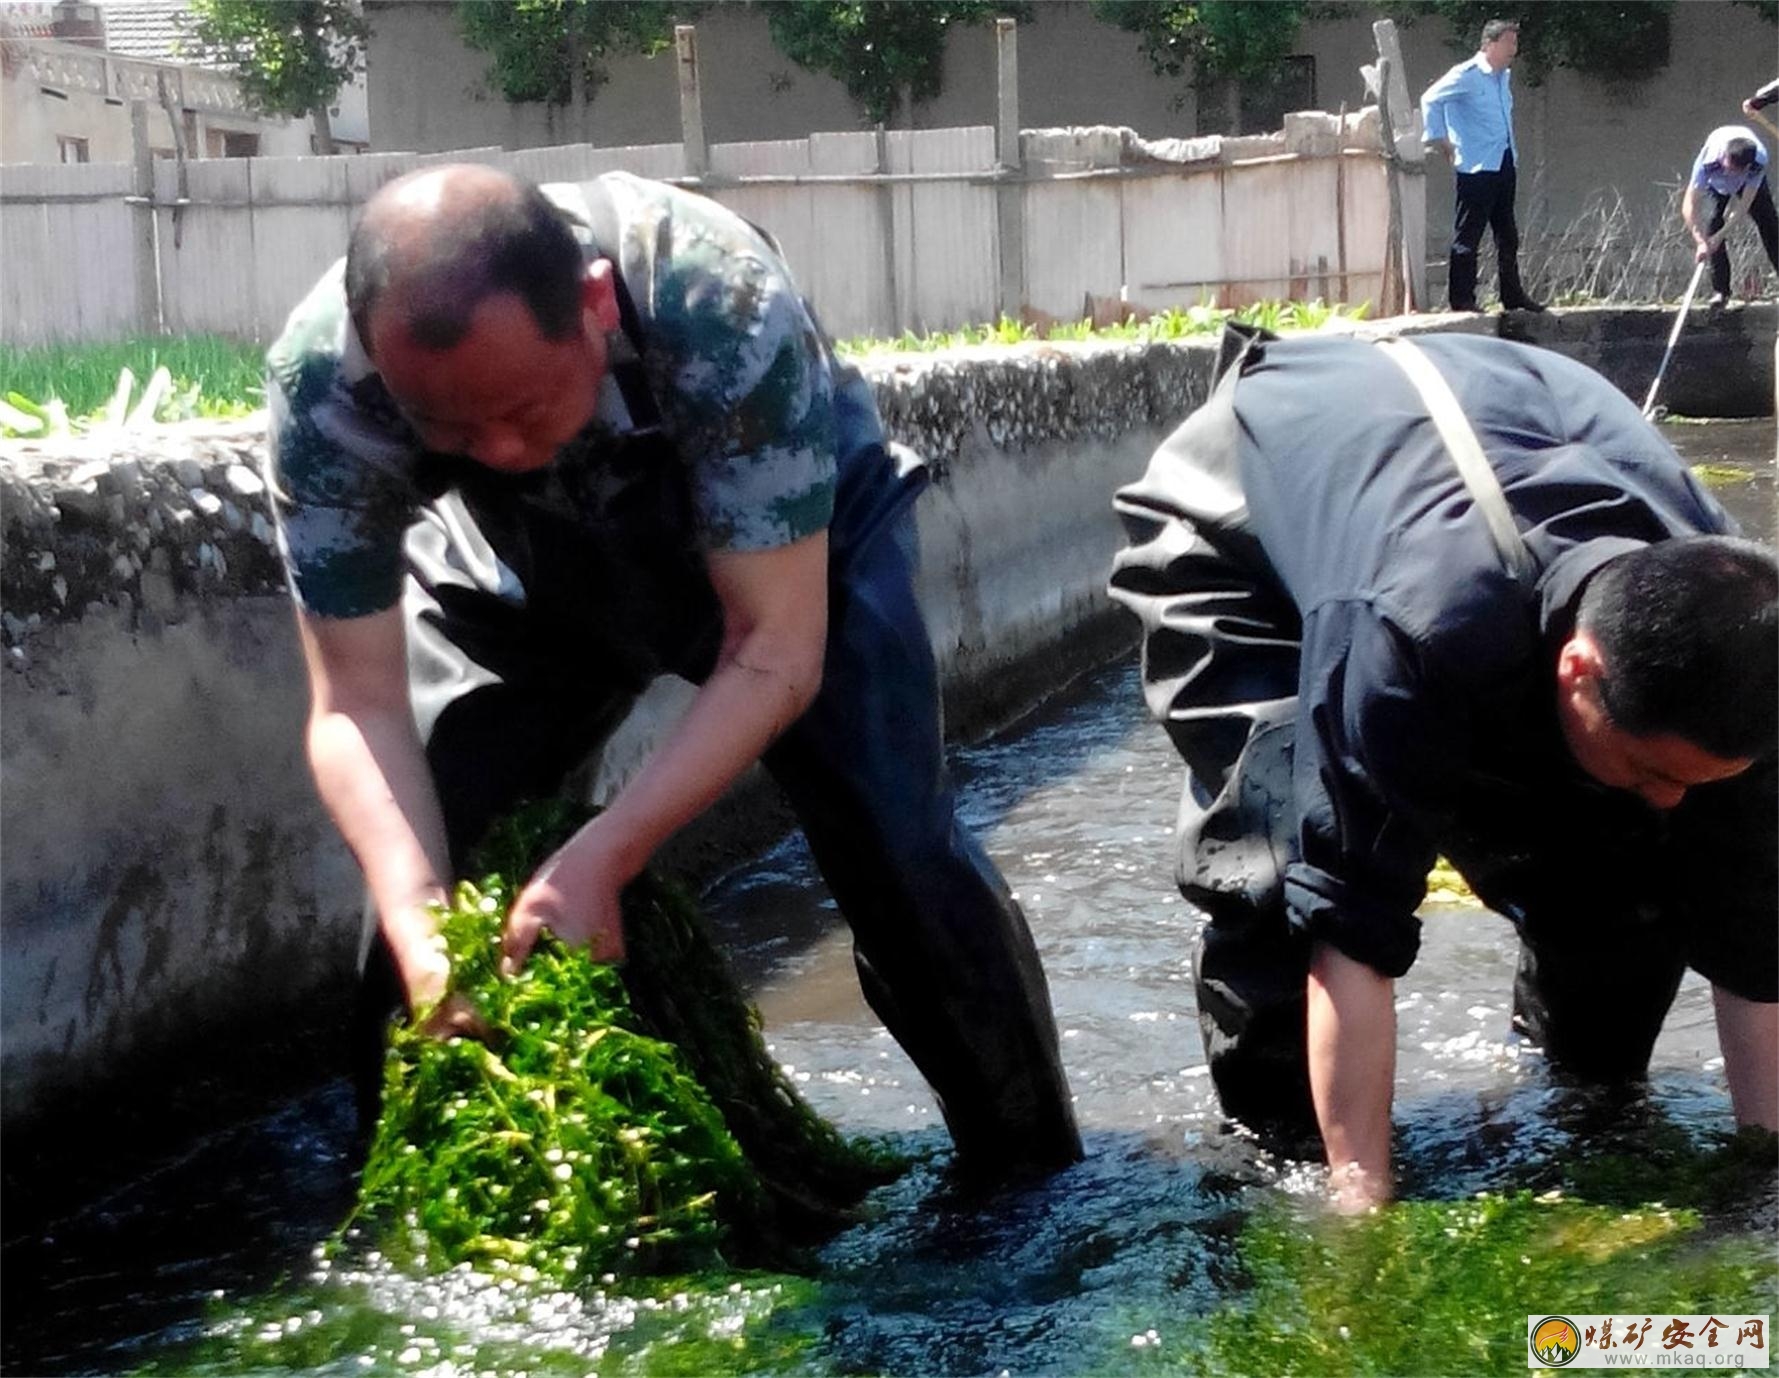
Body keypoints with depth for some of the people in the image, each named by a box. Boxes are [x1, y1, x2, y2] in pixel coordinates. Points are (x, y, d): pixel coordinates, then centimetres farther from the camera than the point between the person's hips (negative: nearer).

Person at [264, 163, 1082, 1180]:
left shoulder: (721, 305, -41)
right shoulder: (323, 378, -34)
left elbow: (774, 652, -35)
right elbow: (359, 702, -27)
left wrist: (598, 862, -44)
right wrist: (415, 919, -43)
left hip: (782, 540, -2)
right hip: (526, 568, 2)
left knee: (903, 855, -13)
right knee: (412, 850, -10)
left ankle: (1035, 1187, 7)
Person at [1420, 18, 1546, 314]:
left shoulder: (1504, 77, 15)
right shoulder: (1467, 75, -11)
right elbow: (1431, 99, -15)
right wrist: (1438, 139, -13)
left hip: (1503, 164, 9)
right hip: (1476, 167, -9)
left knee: (1507, 235, 14)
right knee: (1468, 234, -5)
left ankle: (1513, 295, 22)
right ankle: (1462, 298, -1)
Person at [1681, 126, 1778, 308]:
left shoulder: (1760, 160, -43)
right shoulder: (1708, 162, -45)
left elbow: (1744, 204, -37)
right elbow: (1689, 206, -44)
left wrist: (1719, 236, -42)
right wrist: (1701, 242, -53)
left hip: (1751, 182, 1)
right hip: (1716, 183, -1)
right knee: (1713, 222, -17)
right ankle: (1720, 291, -11)